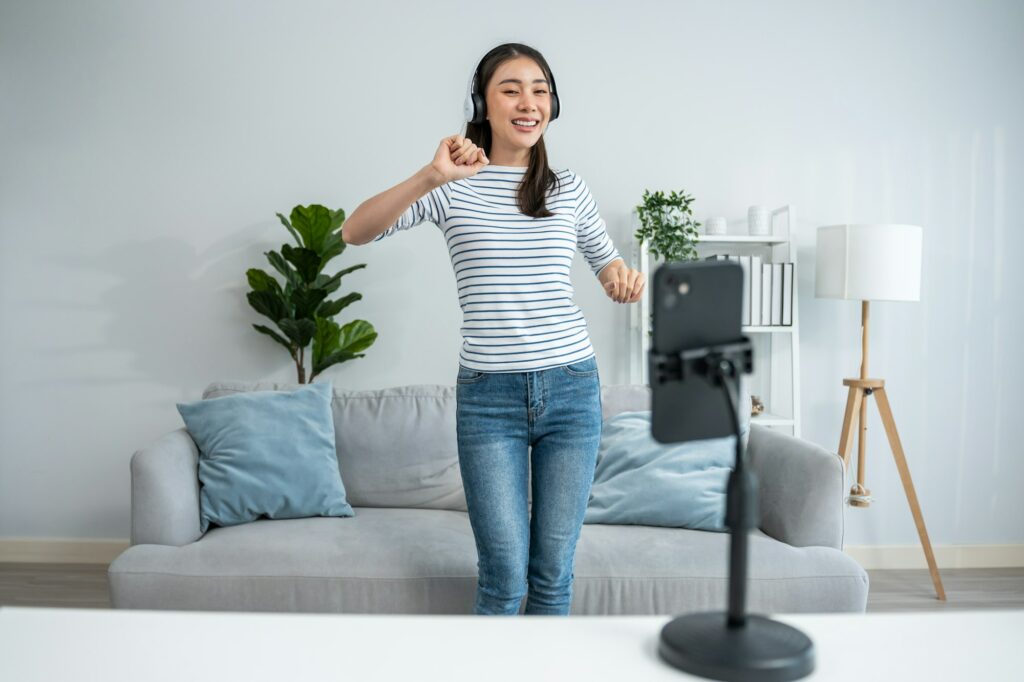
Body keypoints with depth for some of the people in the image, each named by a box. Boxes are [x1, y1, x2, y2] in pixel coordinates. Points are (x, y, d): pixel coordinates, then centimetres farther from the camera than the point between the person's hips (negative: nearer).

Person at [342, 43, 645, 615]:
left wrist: (622, 279, -2)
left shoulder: (570, 189, 8)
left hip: (572, 387, 3)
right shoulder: (453, 189, 0)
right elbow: (355, 233, -12)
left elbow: (608, 259, 22)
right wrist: (429, 177, -26)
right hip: (489, 395, -2)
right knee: (505, 577, 1)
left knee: (554, 572, 11)